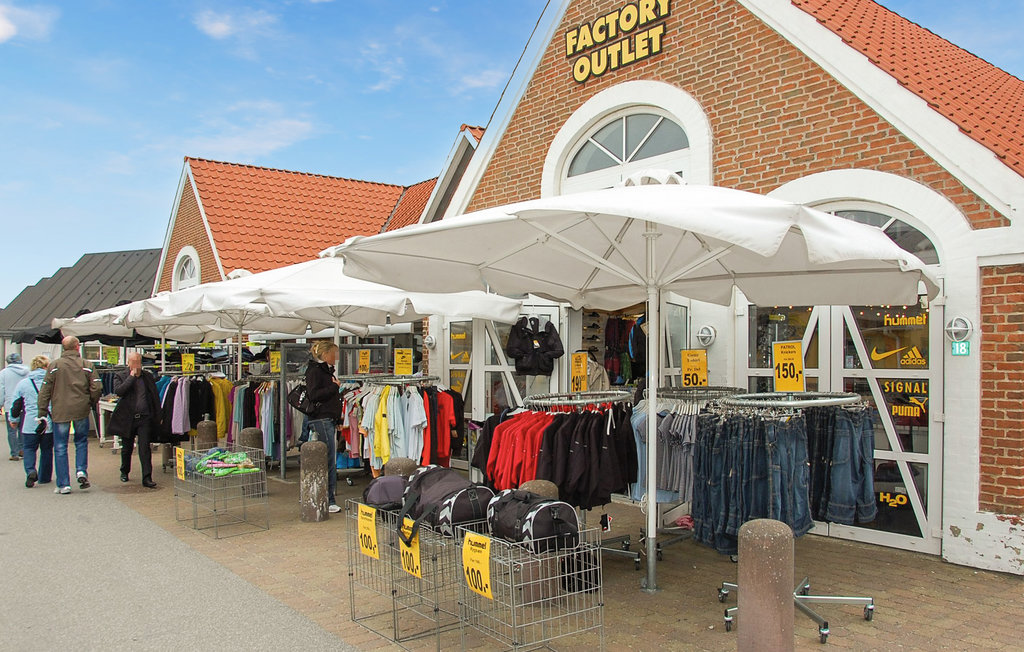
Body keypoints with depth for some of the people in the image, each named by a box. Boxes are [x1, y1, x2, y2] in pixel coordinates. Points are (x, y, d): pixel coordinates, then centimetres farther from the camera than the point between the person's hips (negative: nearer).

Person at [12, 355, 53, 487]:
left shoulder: (23, 383, 2)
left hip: (30, 424, 0)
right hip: (49, 424, 0)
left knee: (29, 448, 12)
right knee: (46, 450, 13)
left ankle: (30, 471, -12)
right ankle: (44, 477, 20)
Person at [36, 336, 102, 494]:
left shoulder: (54, 366, 0)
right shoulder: (86, 365, 0)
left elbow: (45, 392, -1)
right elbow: (97, 388, -5)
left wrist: (42, 415, 3)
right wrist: (91, 403, 14)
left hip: (60, 412, -1)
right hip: (81, 410, 1)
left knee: (60, 448, 6)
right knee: (81, 441, 19)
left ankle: (63, 484, 7)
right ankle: (81, 471, 0)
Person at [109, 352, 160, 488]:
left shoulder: (148, 376, 8)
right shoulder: (121, 376, 2)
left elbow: (155, 397, 11)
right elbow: (118, 391, -18)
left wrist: (158, 416, 7)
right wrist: (132, 376, -15)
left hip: (145, 418, 0)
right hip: (127, 418, 0)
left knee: (145, 447, -9)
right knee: (127, 448, 15)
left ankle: (147, 478, -10)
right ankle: (124, 472, 38)